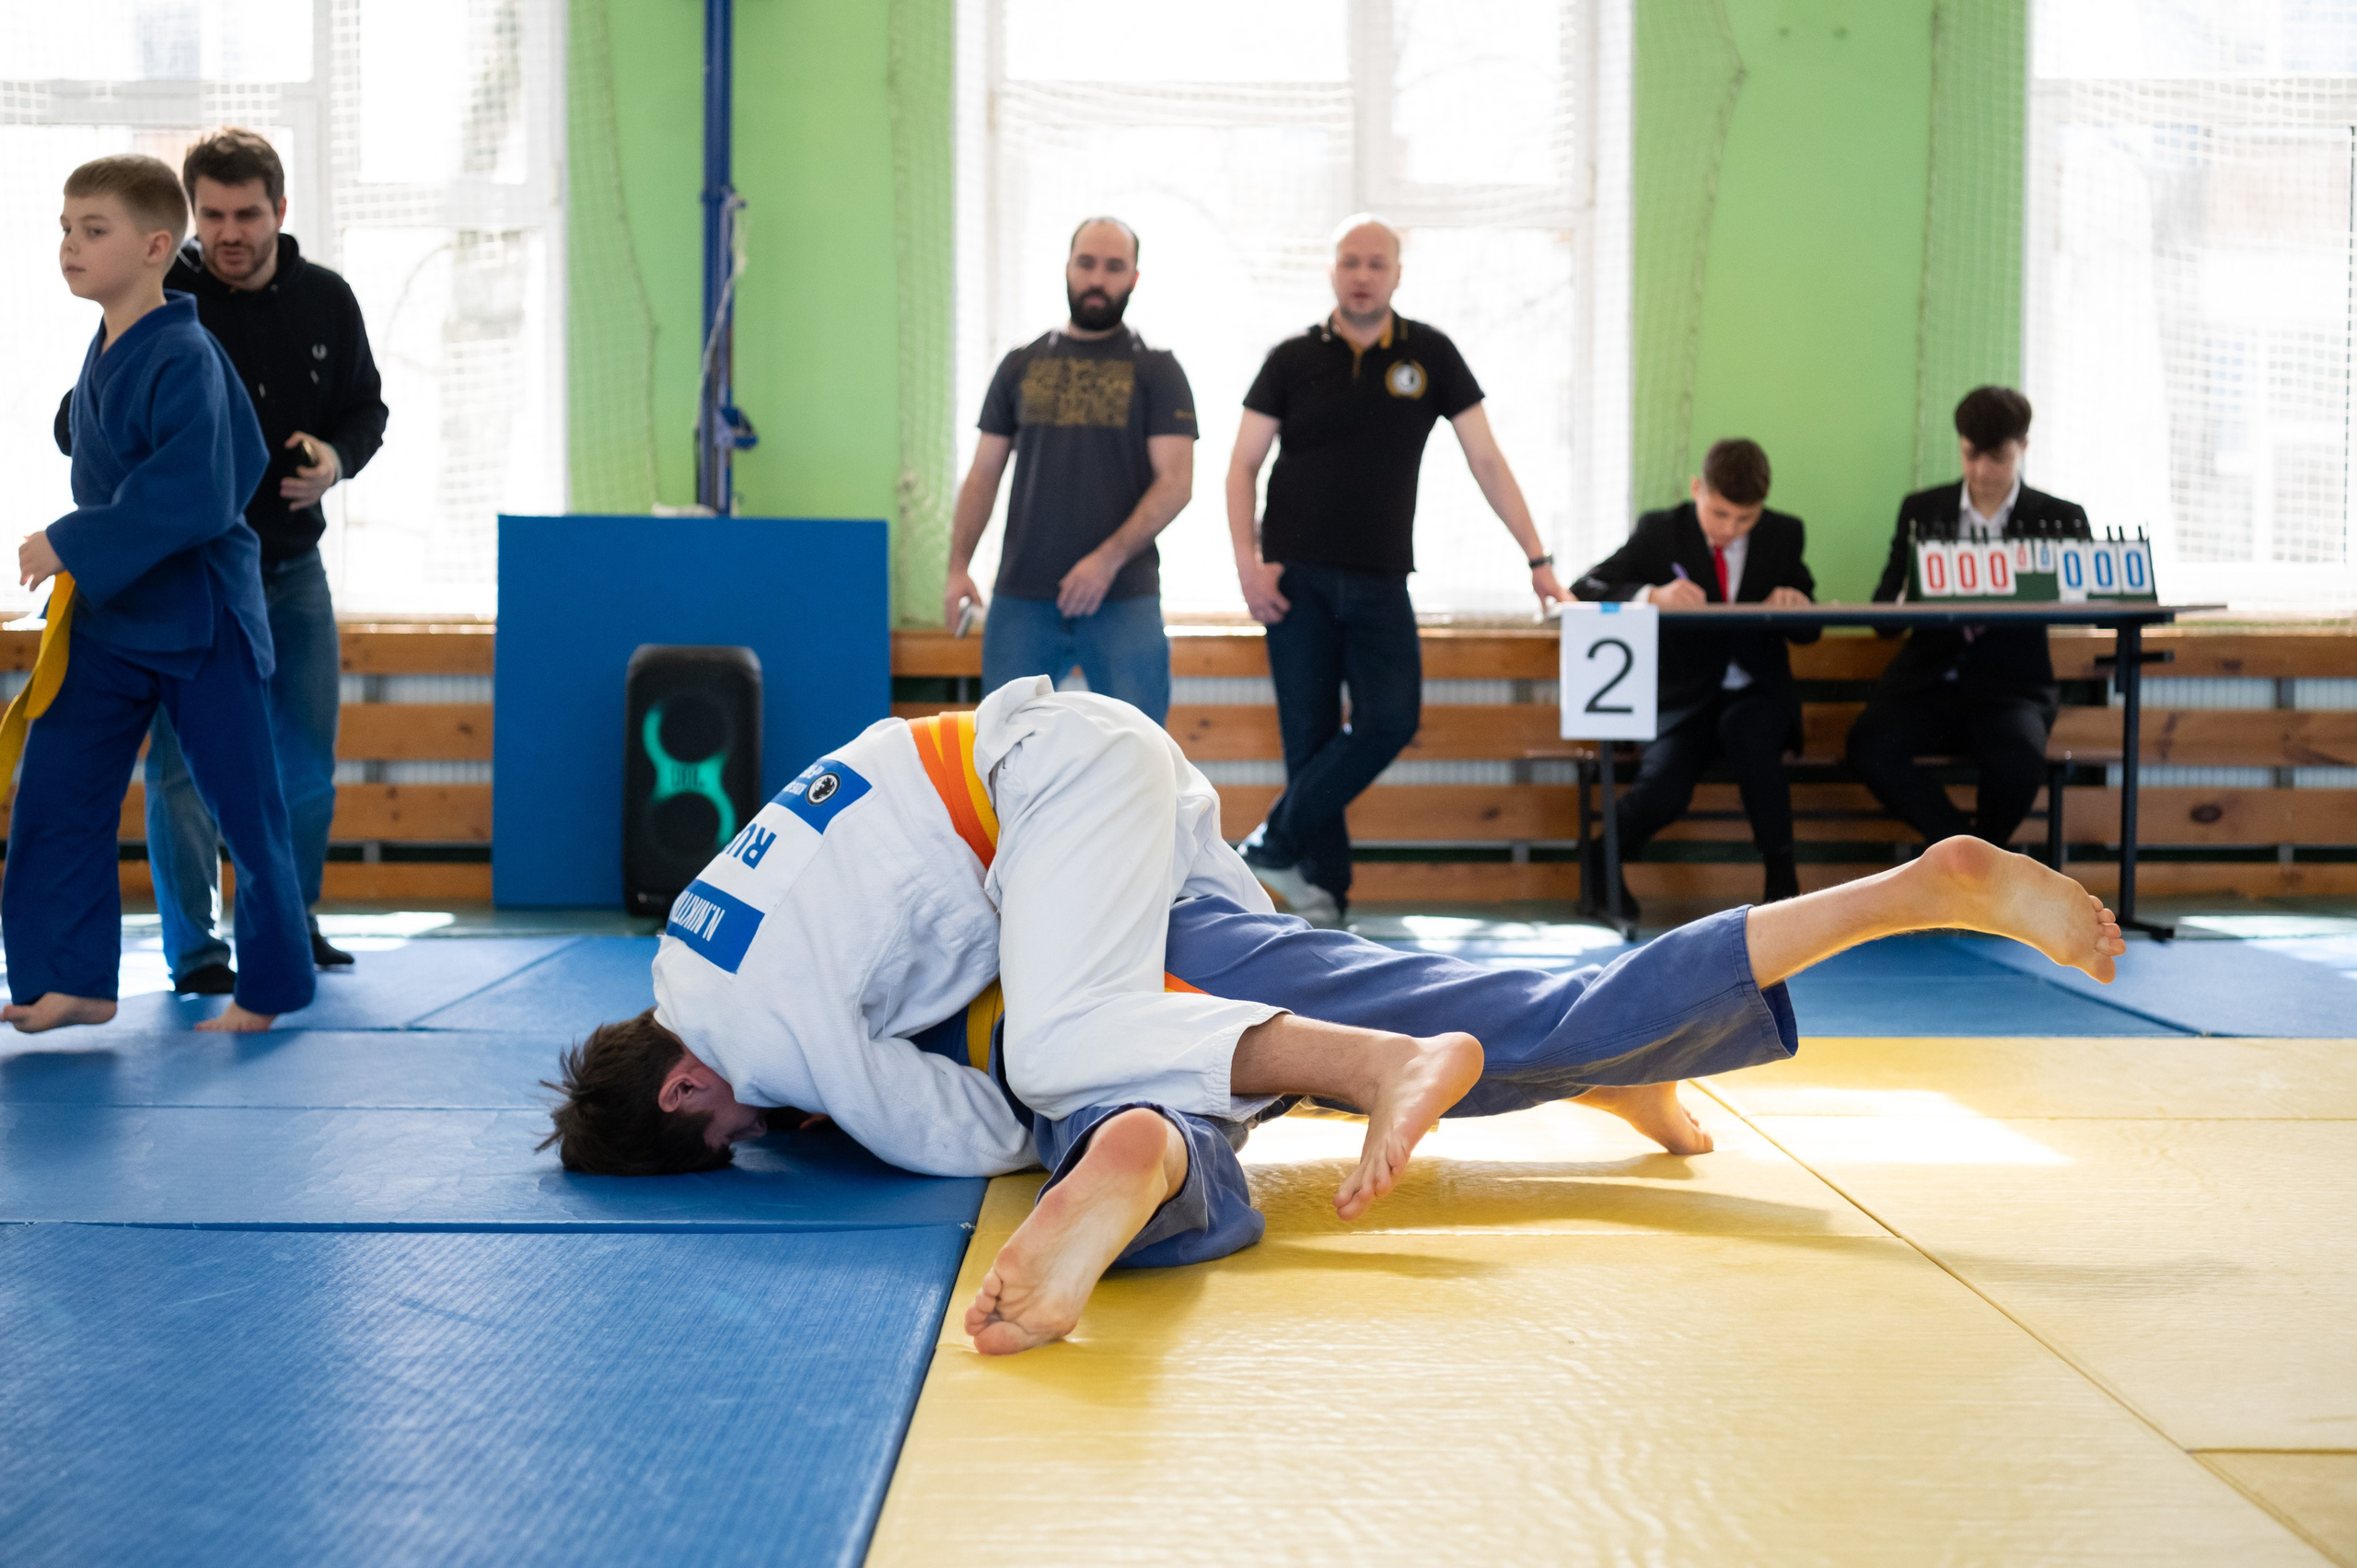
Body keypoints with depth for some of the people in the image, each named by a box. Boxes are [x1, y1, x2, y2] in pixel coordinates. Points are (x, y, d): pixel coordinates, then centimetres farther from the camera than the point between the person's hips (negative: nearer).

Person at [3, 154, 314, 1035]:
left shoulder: (184, 360, -18)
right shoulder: (105, 351, 7)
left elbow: (193, 499, -26)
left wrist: (73, 546, -22)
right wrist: (81, 557, 11)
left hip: (199, 617, -8)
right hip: (105, 616, 8)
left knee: (245, 806, 3)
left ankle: (270, 986, 16)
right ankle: (74, 981, 17)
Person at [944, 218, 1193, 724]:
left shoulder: (1157, 369, 3)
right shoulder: (1021, 365, 12)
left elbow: (1175, 482, -6)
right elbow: (984, 473, 12)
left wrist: (1109, 558, -17)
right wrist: (958, 565, -1)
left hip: (1124, 600, -3)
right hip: (1021, 597, 3)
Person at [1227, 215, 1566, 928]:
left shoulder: (1428, 354, 5)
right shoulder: (1292, 360, 3)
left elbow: (1486, 460, 5)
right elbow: (1243, 466, 5)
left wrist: (1538, 558, 0)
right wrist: (1248, 563, -8)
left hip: (1380, 581, 1)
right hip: (1298, 577, -1)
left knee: (1391, 720, -13)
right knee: (1309, 736, -2)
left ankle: (1275, 844, 0)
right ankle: (1326, 891, 7)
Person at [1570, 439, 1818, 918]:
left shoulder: (1784, 534, 6)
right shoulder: (1660, 531, -1)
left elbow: (1808, 629, 8)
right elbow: (1584, 590, -10)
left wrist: (1794, 604, -18)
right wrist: (1653, 595, -30)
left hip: (1757, 696, 1)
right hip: (1685, 699, -1)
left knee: (1746, 730, -36)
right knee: (1664, 787, -29)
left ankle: (1781, 874, -20)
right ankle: (1602, 862, 5)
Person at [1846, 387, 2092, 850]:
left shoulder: (2060, 520, 11)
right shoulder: (1920, 510, 15)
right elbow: (1886, 602, 7)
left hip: (2012, 685, -1)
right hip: (1928, 675, 1)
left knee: (2019, 759, -34)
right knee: (1868, 745, -30)